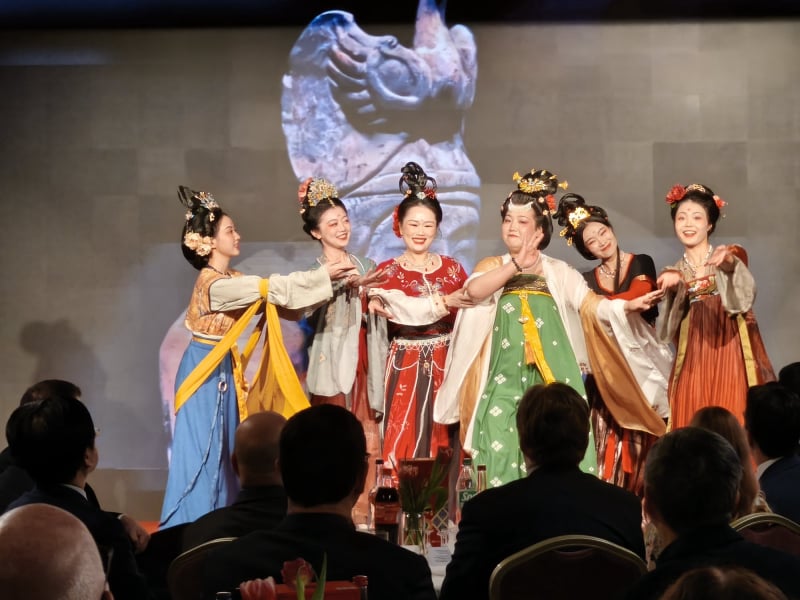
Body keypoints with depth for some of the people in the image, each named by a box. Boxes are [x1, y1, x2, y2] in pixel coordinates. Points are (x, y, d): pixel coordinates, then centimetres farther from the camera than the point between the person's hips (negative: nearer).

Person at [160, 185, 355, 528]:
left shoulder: (235, 280, 8)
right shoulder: (213, 284, -21)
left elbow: (276, 295, 4)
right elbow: (272, 288, -24)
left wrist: (327, 281, -4)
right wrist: (323, 276, -20)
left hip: (225, 369, 9)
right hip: (205, 369, -9)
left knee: (222, 446, 10)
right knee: (201, 447, -6)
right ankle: (188, 530, 0)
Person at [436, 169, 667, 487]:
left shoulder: (559, 271, 12)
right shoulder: (492, 266, 10)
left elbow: (592, 304, 2)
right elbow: (474, 290, -12)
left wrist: (627, 305, -15)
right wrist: (516, 266, -20)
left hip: (552, 375, 0)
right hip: (507, 376, 0)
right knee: (504, 447, -8)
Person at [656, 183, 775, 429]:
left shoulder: (734, 256, 5)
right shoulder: (672, 275, 13)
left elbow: (745, 296, -16)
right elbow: (669, 329, -1)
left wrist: (729, 264, -36)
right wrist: (674, 290, -18)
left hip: (731, 357, -2)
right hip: (693, 365, 2)